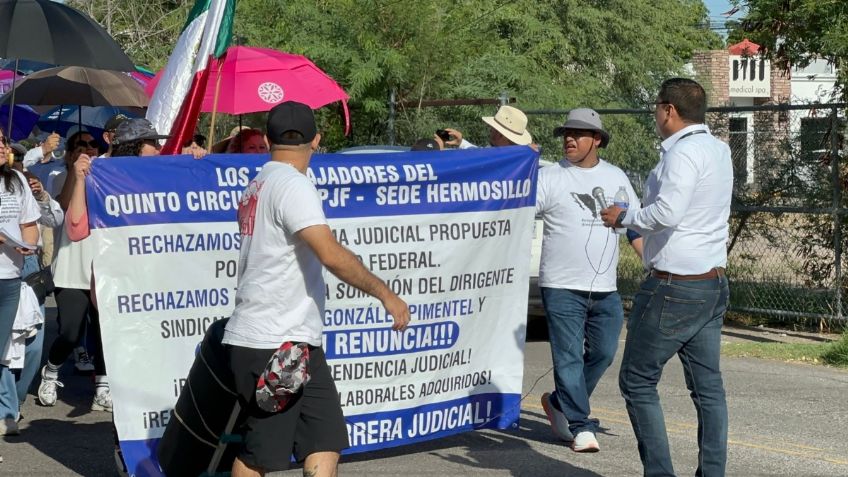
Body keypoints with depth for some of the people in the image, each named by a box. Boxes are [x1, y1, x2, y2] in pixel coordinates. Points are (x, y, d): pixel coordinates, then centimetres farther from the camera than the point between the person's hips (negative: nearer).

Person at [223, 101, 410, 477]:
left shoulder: (257, 186, 16)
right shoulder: (292, 184, -12)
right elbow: (331, 254, -23)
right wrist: (385, 294, -18)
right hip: (275, 344, -9)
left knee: (326, 441, 4)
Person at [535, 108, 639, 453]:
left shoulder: (616, 178, 12)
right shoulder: (550, 178, -2)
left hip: (605, 290, 5)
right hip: (563, 287, -5)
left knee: (602, 354, 8)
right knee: (569, 358, -4)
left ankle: (560, 403, 28)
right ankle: (580, 427, 3)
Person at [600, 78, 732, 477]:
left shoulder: (683, 153, -16)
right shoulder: (718, 149, 13)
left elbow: (667, 213, -27)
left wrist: (624, 217, -12)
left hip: (674, 288, -9)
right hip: (713, 282, 9)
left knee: (637, 381, 1)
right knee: (708, 386, 9)